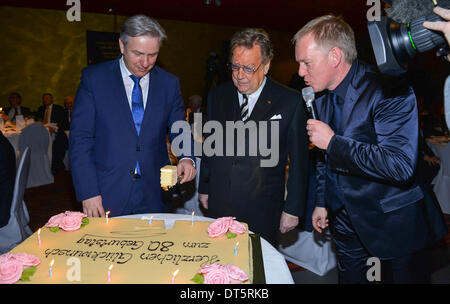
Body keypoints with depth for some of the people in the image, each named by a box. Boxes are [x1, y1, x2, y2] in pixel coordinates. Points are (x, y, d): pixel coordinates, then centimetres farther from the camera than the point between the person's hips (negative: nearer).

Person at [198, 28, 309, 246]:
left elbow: (299, 160, -3)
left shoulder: (289, 102, -7)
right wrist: (204, 188, 14)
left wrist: (293, 209, -3)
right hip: (219, 206, 3)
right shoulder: (217, 96, 5)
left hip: (263, 212, -3)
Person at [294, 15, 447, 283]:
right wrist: (322, 202, 15)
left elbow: (401, 166, -32)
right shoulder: (322, 99, 3)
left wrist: (333, 142, -28)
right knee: (349, 276, 20)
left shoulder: (388, 91, -22)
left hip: (394, 222, -7)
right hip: (346, 219, 7)